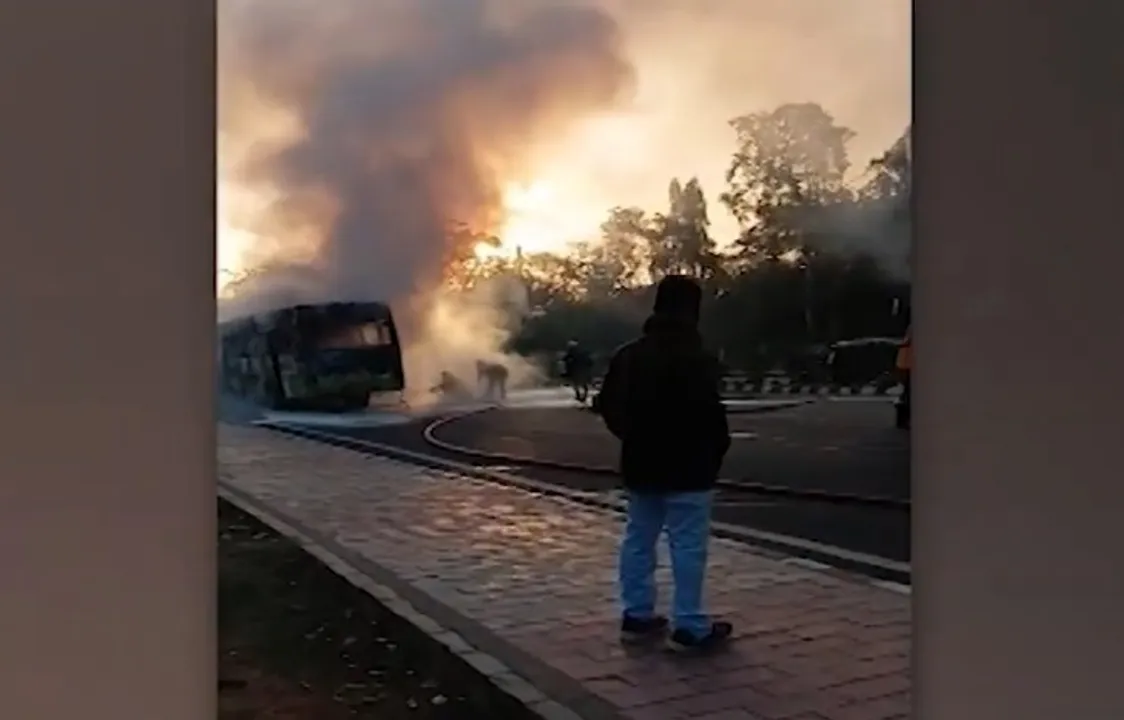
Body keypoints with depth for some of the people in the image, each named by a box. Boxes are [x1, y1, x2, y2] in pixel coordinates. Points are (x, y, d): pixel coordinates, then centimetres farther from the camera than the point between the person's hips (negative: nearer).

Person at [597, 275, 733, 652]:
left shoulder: (629, 354, 7)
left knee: (638, 540, 13)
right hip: (687, 468, -7)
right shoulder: (697, 359, -16)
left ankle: (637, 616, 19)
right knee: (688, 546, -2)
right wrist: (718, 450, -2)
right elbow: (711, 414, -20)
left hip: (640, 464, 7)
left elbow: (608, 405, 12)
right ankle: (690, 627, 1)